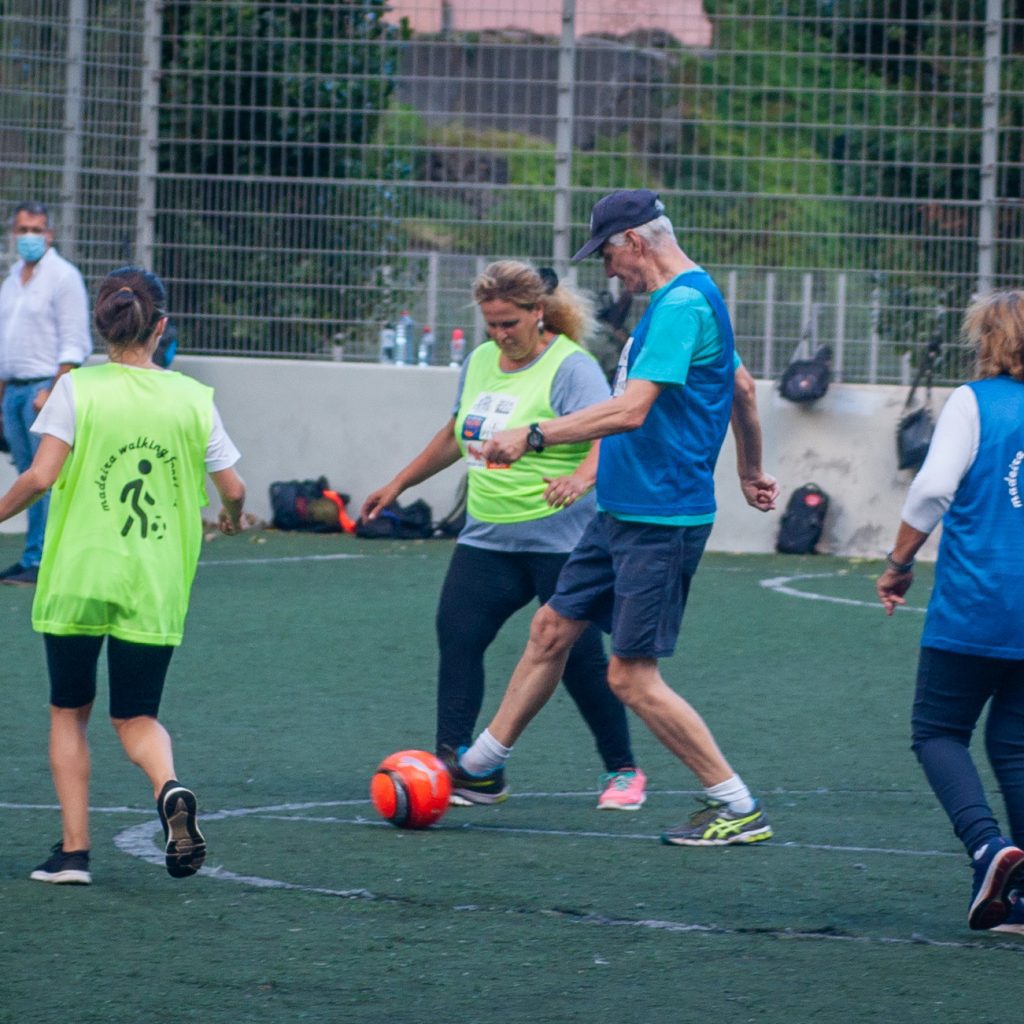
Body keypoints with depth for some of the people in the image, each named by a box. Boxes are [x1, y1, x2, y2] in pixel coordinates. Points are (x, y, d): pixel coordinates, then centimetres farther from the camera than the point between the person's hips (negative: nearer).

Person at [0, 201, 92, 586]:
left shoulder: (63, 277, -5)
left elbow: (73, 345, -10)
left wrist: (51, 392, -18)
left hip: (47, 386, -7)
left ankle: (42, 560, -10)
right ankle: (33, 558, 8)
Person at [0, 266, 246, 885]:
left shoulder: (77, 388, -7)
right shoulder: (192, 398, 0)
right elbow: (233, 488, 1)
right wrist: (232, 516, 24)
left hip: (76, 579, -1)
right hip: (155, 588, 1)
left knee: (69, 712, 14)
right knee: (137, 717, 12)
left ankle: (74, 850, 8)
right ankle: (170, 789, -20)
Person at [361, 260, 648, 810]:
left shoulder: (571, 367, -12)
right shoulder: (480, 362, 11)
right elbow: (456, 434, 27)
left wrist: (581, 477, -46)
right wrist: (398, 484, 31)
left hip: (559, 541, -7)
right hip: (487, 537, 7)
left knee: (578, 657, -2)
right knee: (456, 637, -9)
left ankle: (623, 771, 16)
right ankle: (456, 771, -10)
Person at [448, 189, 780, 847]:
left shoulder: (683, 305, -20)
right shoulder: (684, 298, 14)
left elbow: (630, 410, -29)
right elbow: (742, 388, 27)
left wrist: (533, 436, -26)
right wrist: (751, 472, 40)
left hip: (662, 521, -10)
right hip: (623, 513, 10)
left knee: (632, 676, -8)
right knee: (553, 628, 16)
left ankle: (738, 810, -2)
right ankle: (482, 765, 29)